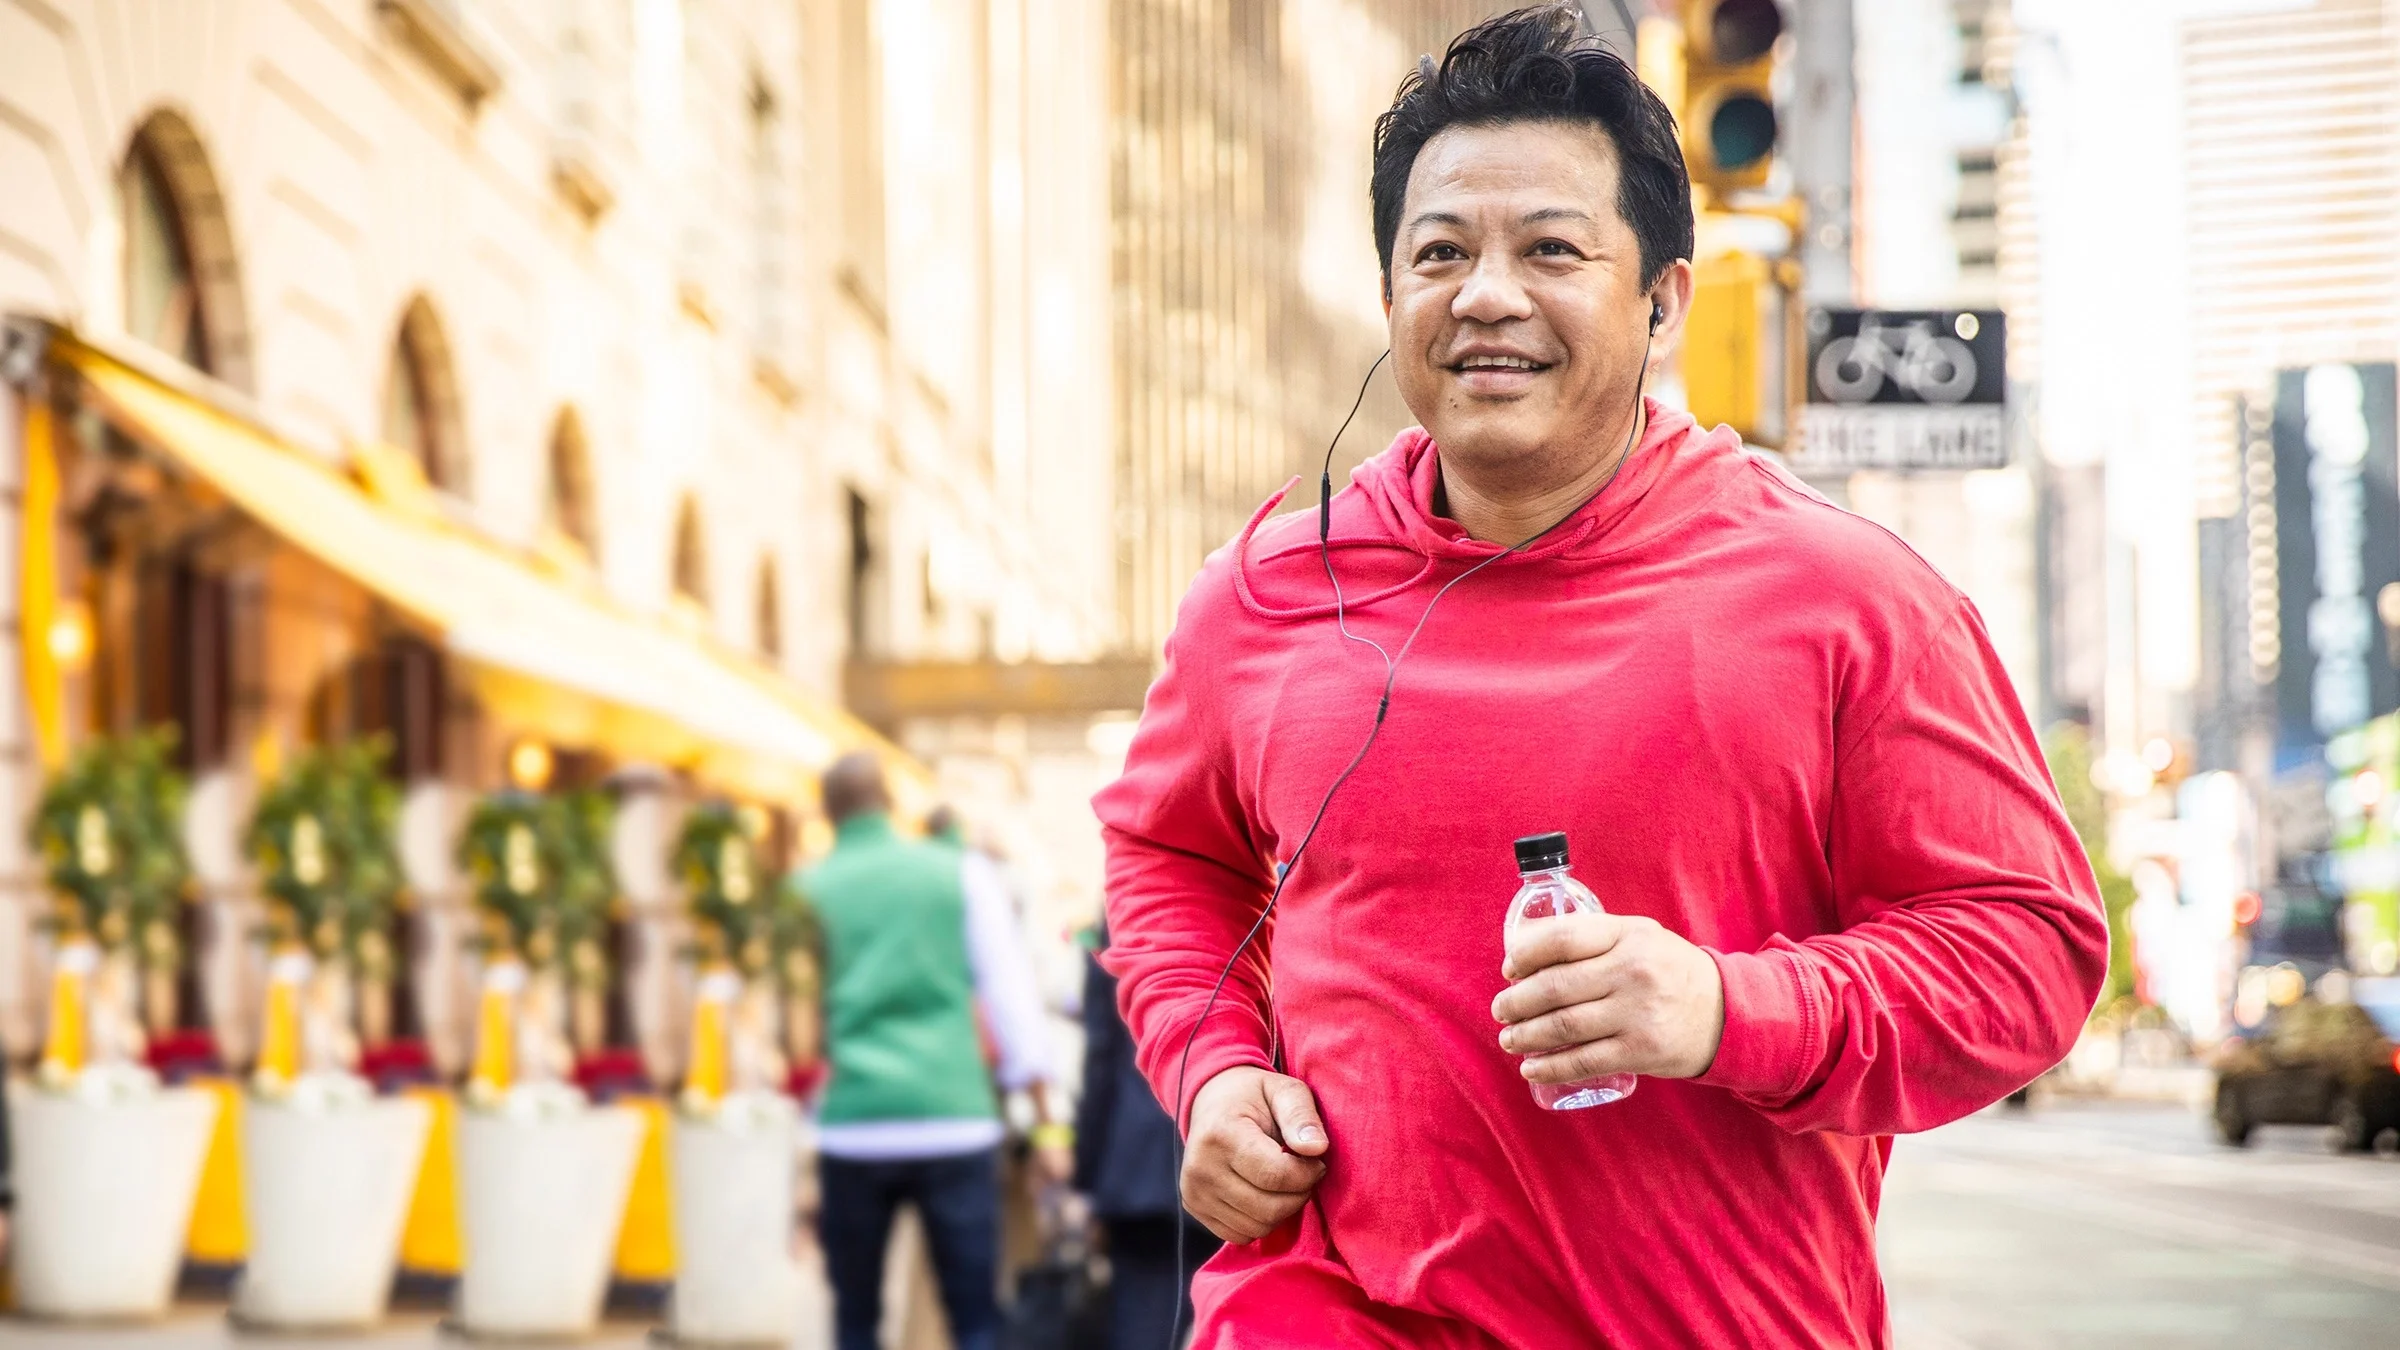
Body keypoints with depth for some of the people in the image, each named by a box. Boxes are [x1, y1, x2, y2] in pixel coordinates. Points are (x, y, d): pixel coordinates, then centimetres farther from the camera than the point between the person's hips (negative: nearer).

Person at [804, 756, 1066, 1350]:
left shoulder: (803, 894, 8)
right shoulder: (962, 872, 7)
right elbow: (1011, 995, 4)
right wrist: (1044, 1120, 9)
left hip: (849, 1128, 1)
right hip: (955, 1122, 0)